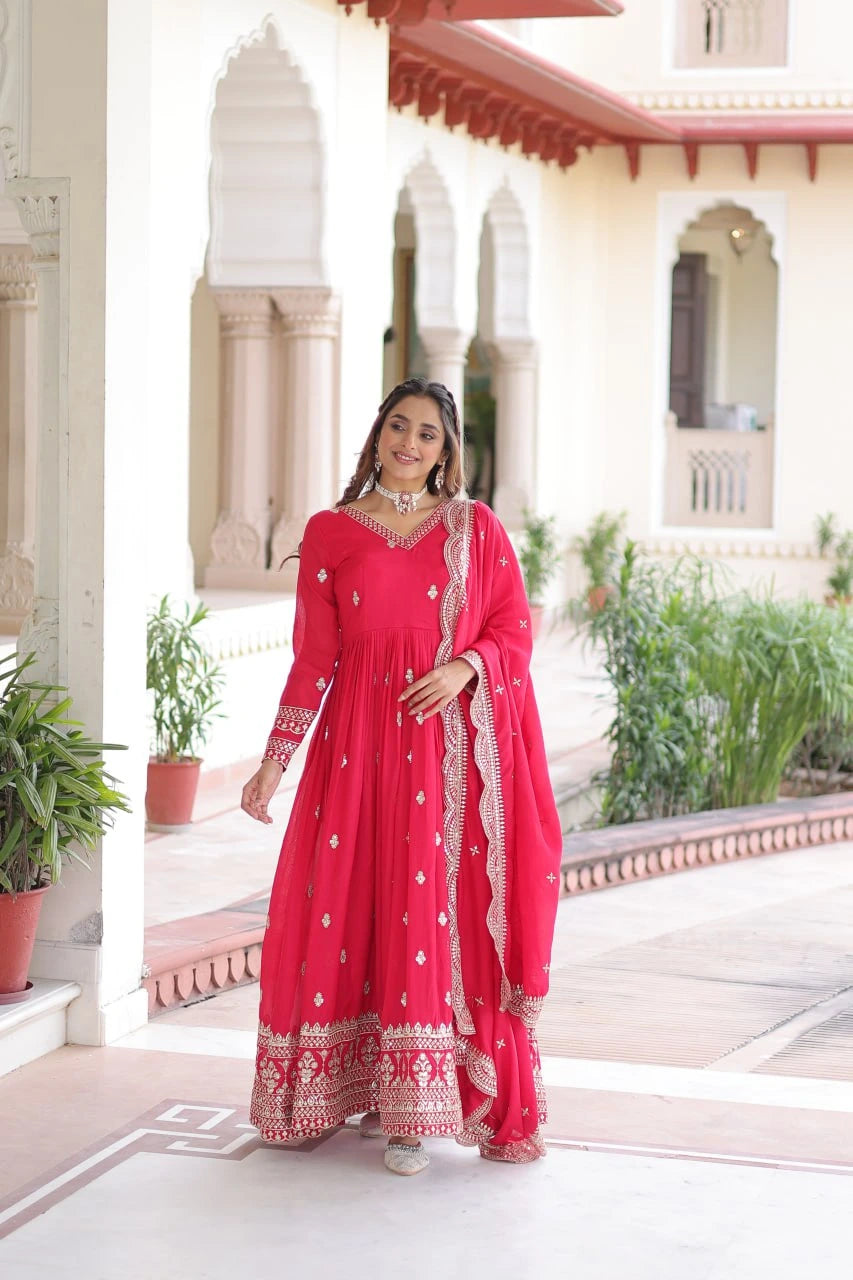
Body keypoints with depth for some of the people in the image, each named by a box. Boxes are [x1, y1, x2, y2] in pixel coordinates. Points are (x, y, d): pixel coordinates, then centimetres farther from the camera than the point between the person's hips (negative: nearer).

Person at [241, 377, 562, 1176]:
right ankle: (369, 1086, 13)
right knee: (354, 910, -1)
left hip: (454, 744, 0)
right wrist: (275, 759, -1)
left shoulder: (478, 530, 8)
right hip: (362, 743, 0)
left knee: (440, 912, -3)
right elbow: (313, 658, 5)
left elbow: (514, 632, 8)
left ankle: (414, 1107, 2)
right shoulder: (331, 533, 6)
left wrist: (466, 666, -13)